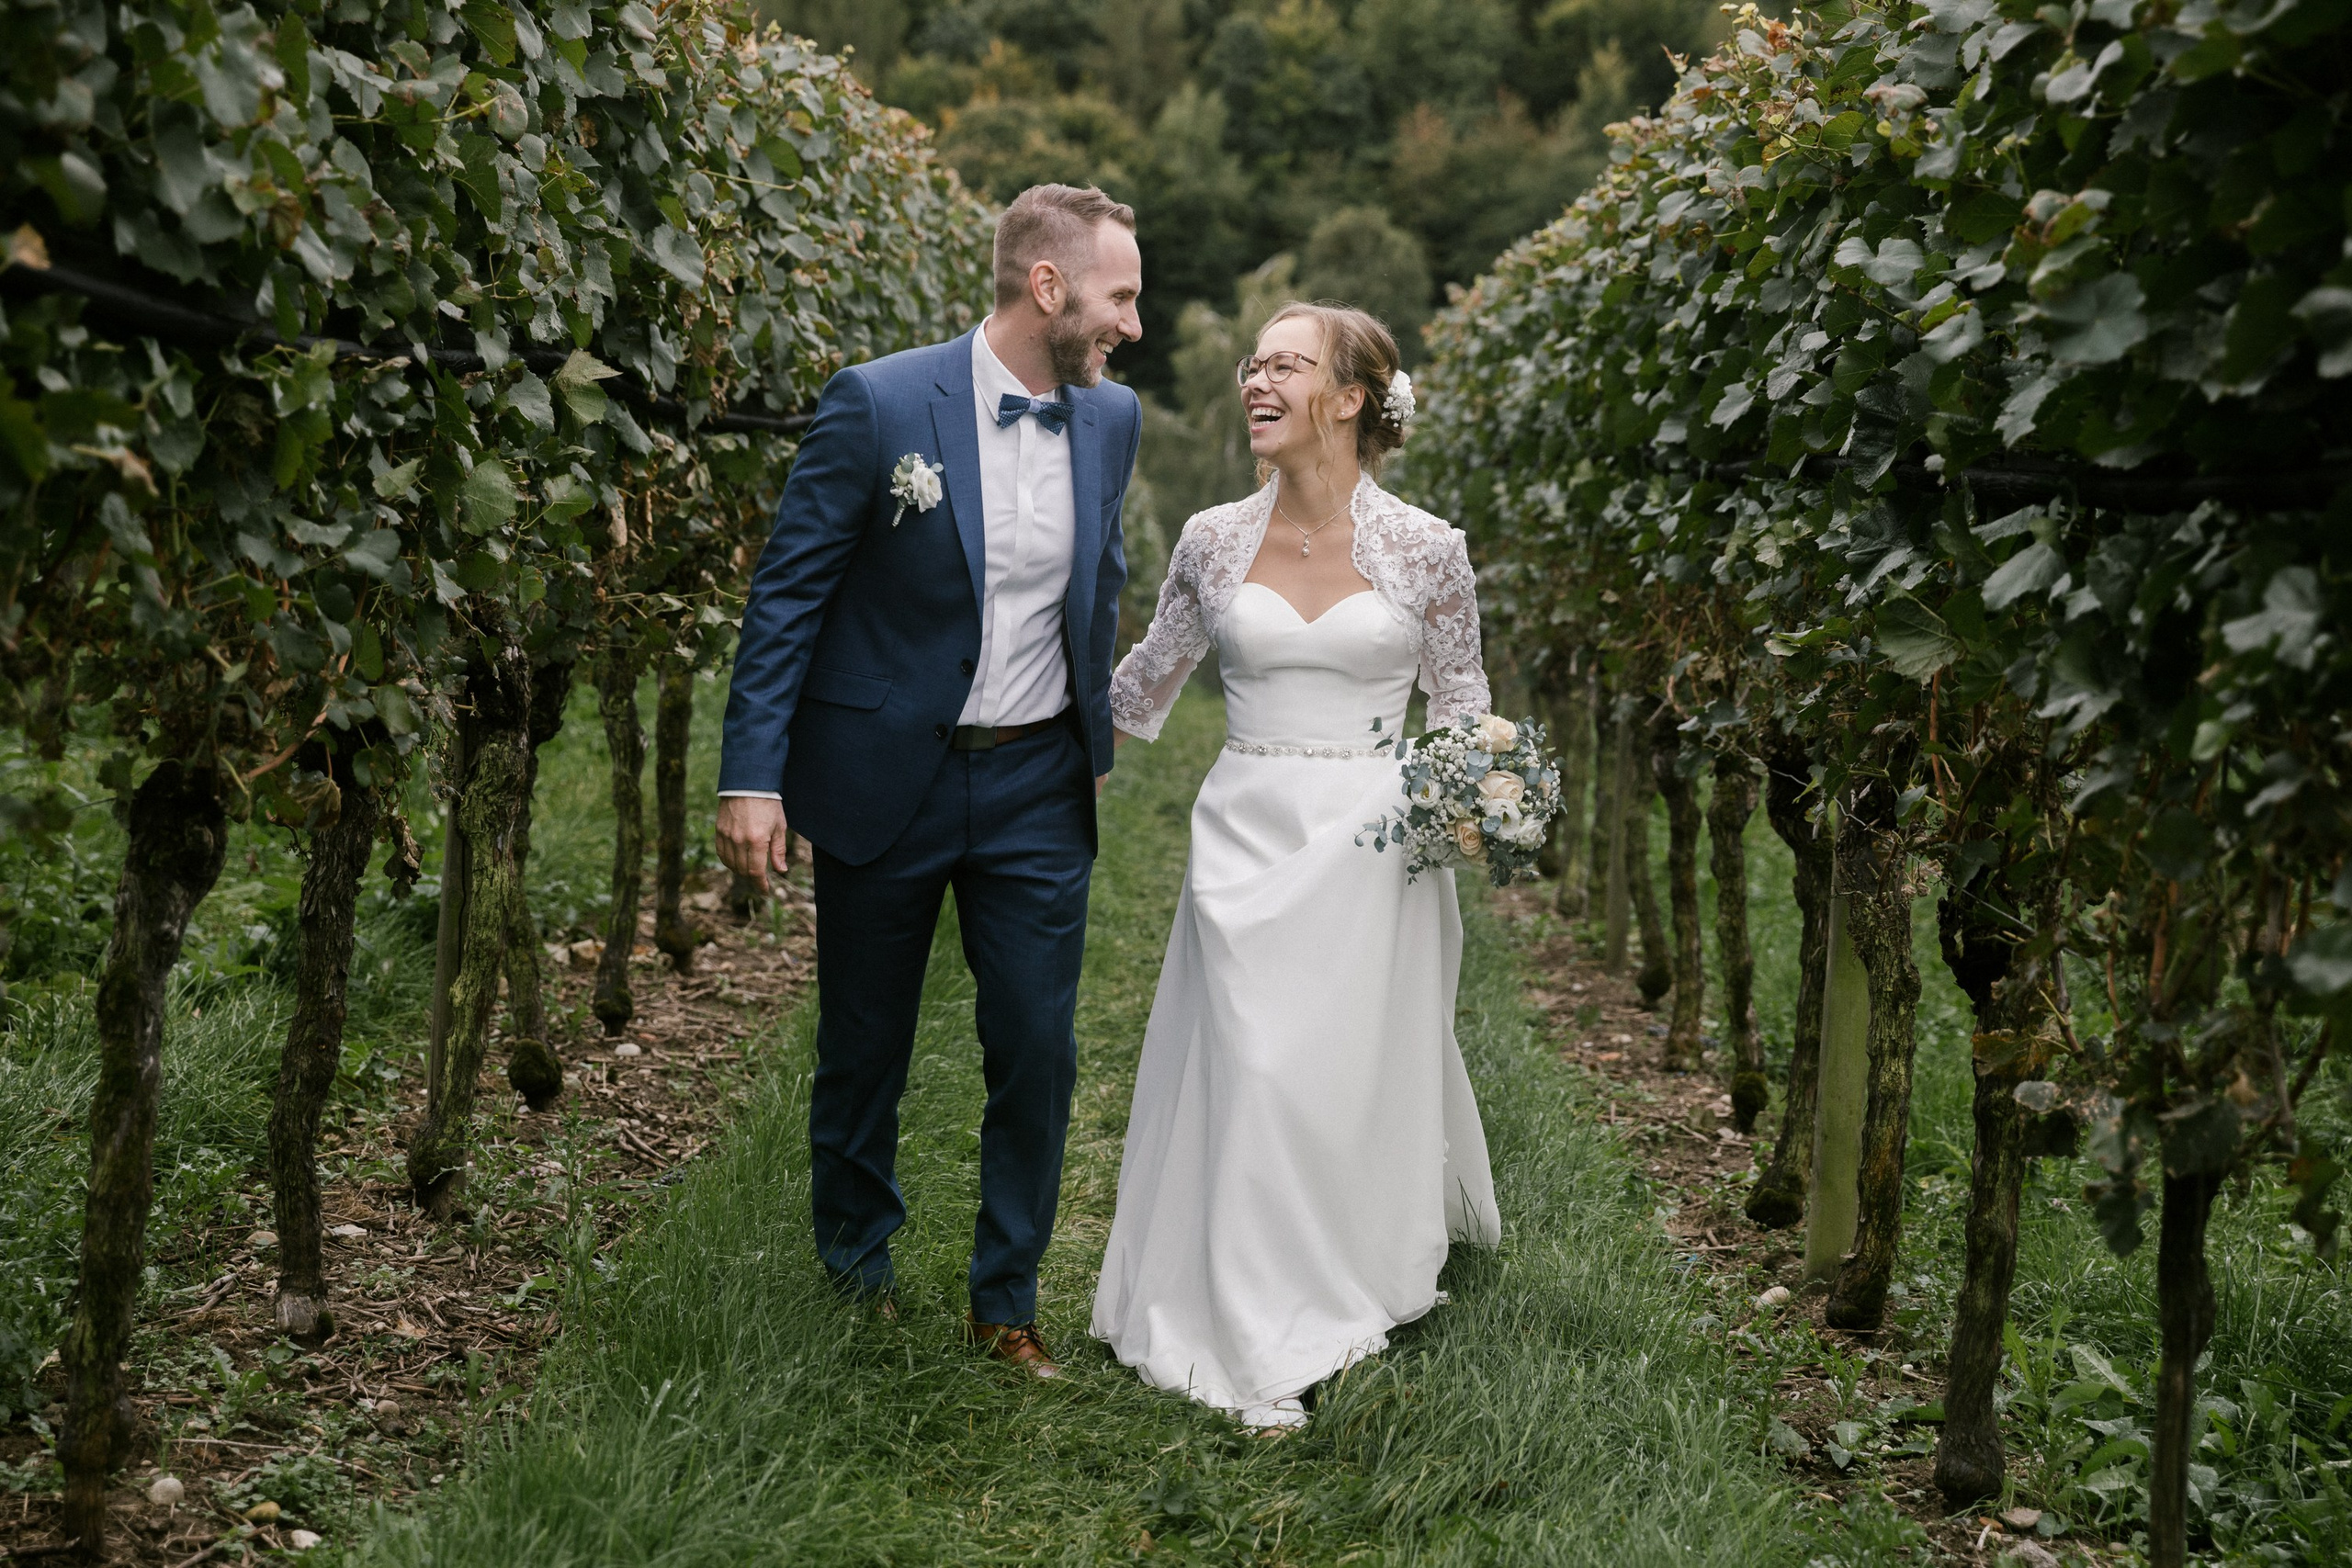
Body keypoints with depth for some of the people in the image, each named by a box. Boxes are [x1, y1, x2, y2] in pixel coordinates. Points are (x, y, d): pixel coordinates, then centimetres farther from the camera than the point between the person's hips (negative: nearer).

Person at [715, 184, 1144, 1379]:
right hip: (885, 777, -3)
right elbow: (788, 595, -11)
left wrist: (1094, 744, 18)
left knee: (1038, 1053, 2)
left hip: (1035, 787, 3)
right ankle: (854, 1267, 35)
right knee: (864, 1045, 13)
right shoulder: (879, 406, -14)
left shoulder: (1111, 420, 1)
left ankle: (1006, 1302, 18)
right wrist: (753, 777, -16)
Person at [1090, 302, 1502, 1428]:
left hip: (1373, 847, -1)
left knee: (1359, 1071, 3)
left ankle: (1361, 1284, 25)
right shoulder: (1213, 542, 3)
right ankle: (1269, 1346, 10)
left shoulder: (1424, 551, -3)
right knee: (1249, 1073, -1)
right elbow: (1140, 690, 14)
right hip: (1246, 839, 2)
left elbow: (1461, 705, 7)